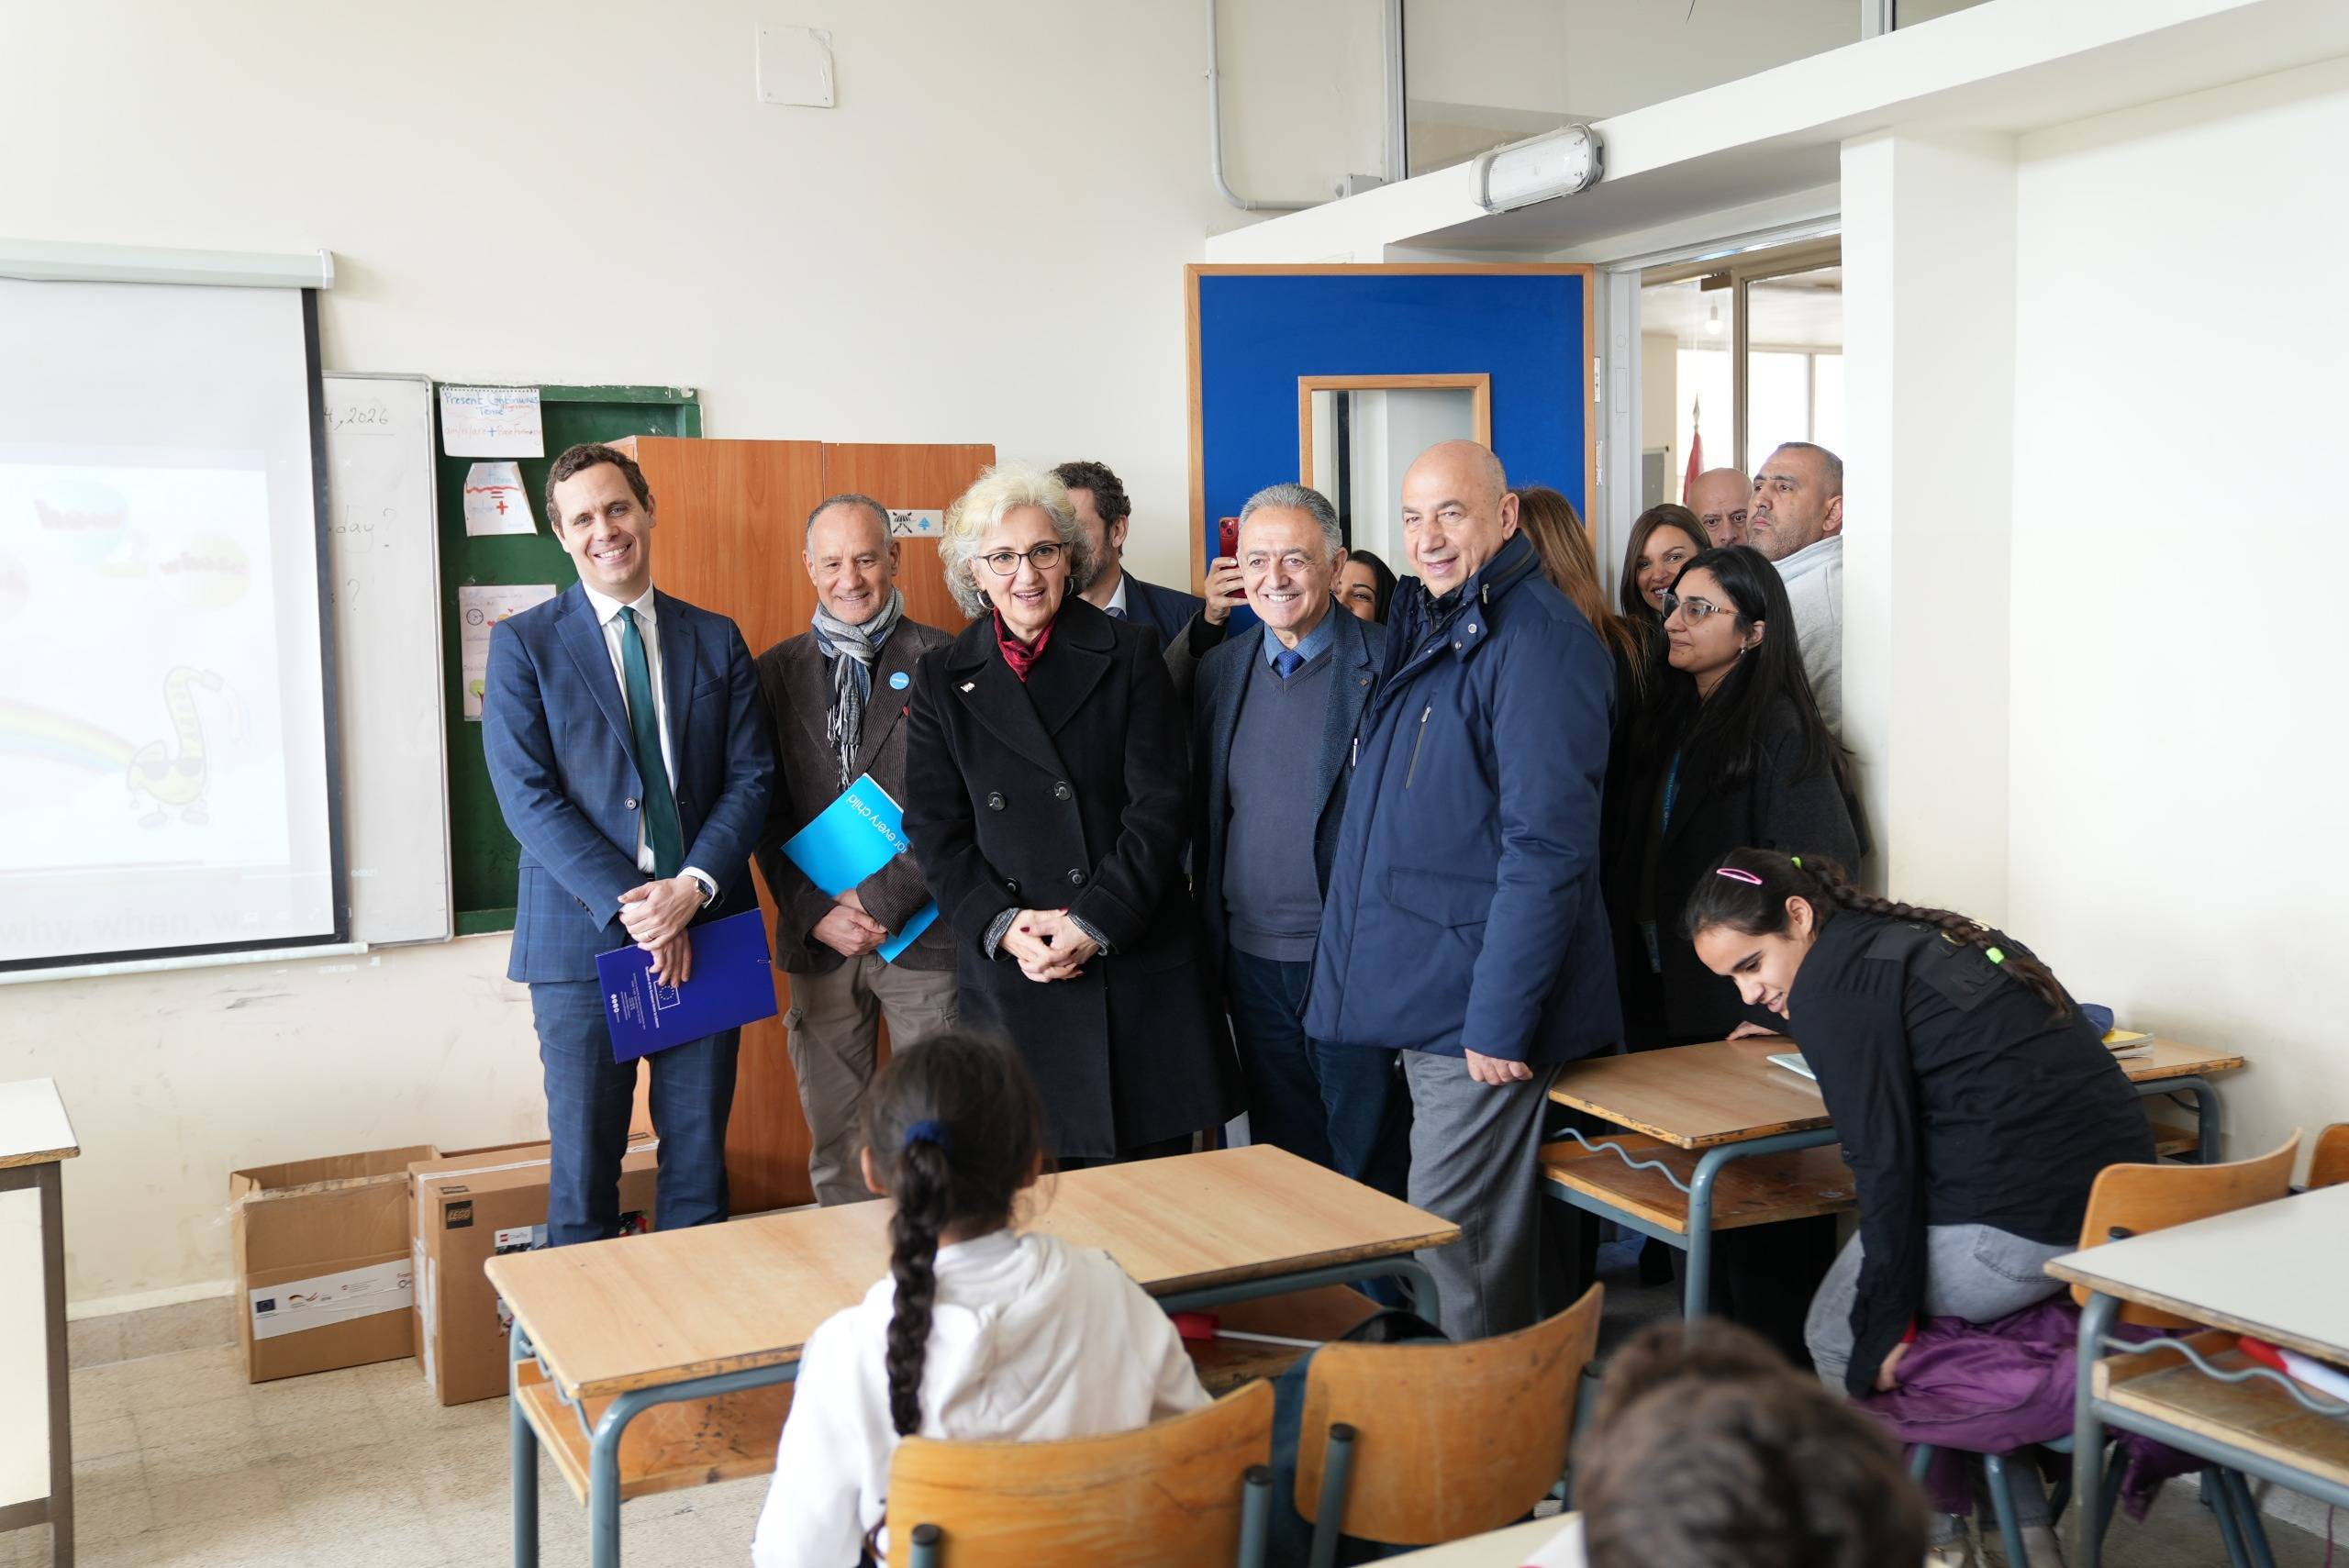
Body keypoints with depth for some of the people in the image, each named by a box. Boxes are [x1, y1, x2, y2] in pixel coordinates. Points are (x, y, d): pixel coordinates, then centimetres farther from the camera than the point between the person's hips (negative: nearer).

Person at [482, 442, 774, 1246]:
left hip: (704, 931, 2)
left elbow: (752, 777, 4)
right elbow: (527, 794, -6)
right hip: (582, 935, -2)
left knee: (700, 1161, 9)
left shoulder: (717, 640, 10)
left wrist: (692, 888, -13)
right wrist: (628, 905, -15)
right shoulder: (522, 644, 2)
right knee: (582, 1170, 4)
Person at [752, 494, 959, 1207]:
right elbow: (768, 813, 7)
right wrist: (815, 912, -6)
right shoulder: (776, 672, 10)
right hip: (820, 938, 3)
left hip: (922, 930, -2)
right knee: (835, 1143, 8)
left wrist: (885, 899, -12)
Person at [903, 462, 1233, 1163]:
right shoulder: (944, 680, 9)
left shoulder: (1130, 654, 3)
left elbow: (1159, 803, -4)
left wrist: (1095, 924, -13)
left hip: (1137, 963, -1)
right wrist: (1002, 925, -11)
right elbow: (935, 829, 4)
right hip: (1008, 969, 1)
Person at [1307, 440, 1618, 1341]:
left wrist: (1501, 1019, -23)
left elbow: (1547, 844, -22)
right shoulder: (1427, 628, 14)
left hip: (1484, 1002, -9)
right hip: (1426, 996, 9)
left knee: (1454, 1231, -3)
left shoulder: (1535, 639, -16)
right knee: (1478, 1229, 18)